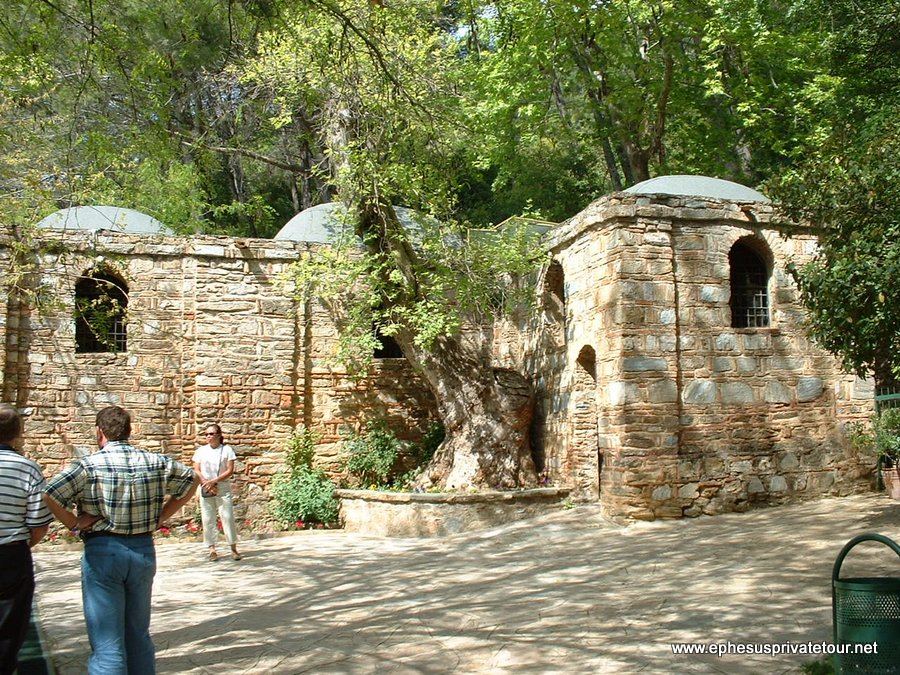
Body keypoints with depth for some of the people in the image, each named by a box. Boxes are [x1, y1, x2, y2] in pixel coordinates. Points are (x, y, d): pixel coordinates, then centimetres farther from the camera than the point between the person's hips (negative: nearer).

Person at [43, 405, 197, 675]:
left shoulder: (89, 465, -11)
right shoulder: (156, 462, 2)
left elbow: (49, 494, -23)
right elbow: (190, 480, 14)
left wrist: (74, 523, -9)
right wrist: (160, 517, 13)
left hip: (102, 551, -4)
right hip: (144, 550, 4)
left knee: (107, 644, 1)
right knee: (139, 636, 19)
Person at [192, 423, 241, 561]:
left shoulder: (226, 450, 0)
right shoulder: (201, 450, 6)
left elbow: (230, 471, -5)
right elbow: (196, 470, 2)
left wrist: (214, 481, -15)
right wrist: (207, 483, -12)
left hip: (223, 489, -2)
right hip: (206, 490, 2)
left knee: (228, 517, -3)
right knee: (208, 520, 1)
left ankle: (234, 549, 2)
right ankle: (212, 549, 8)